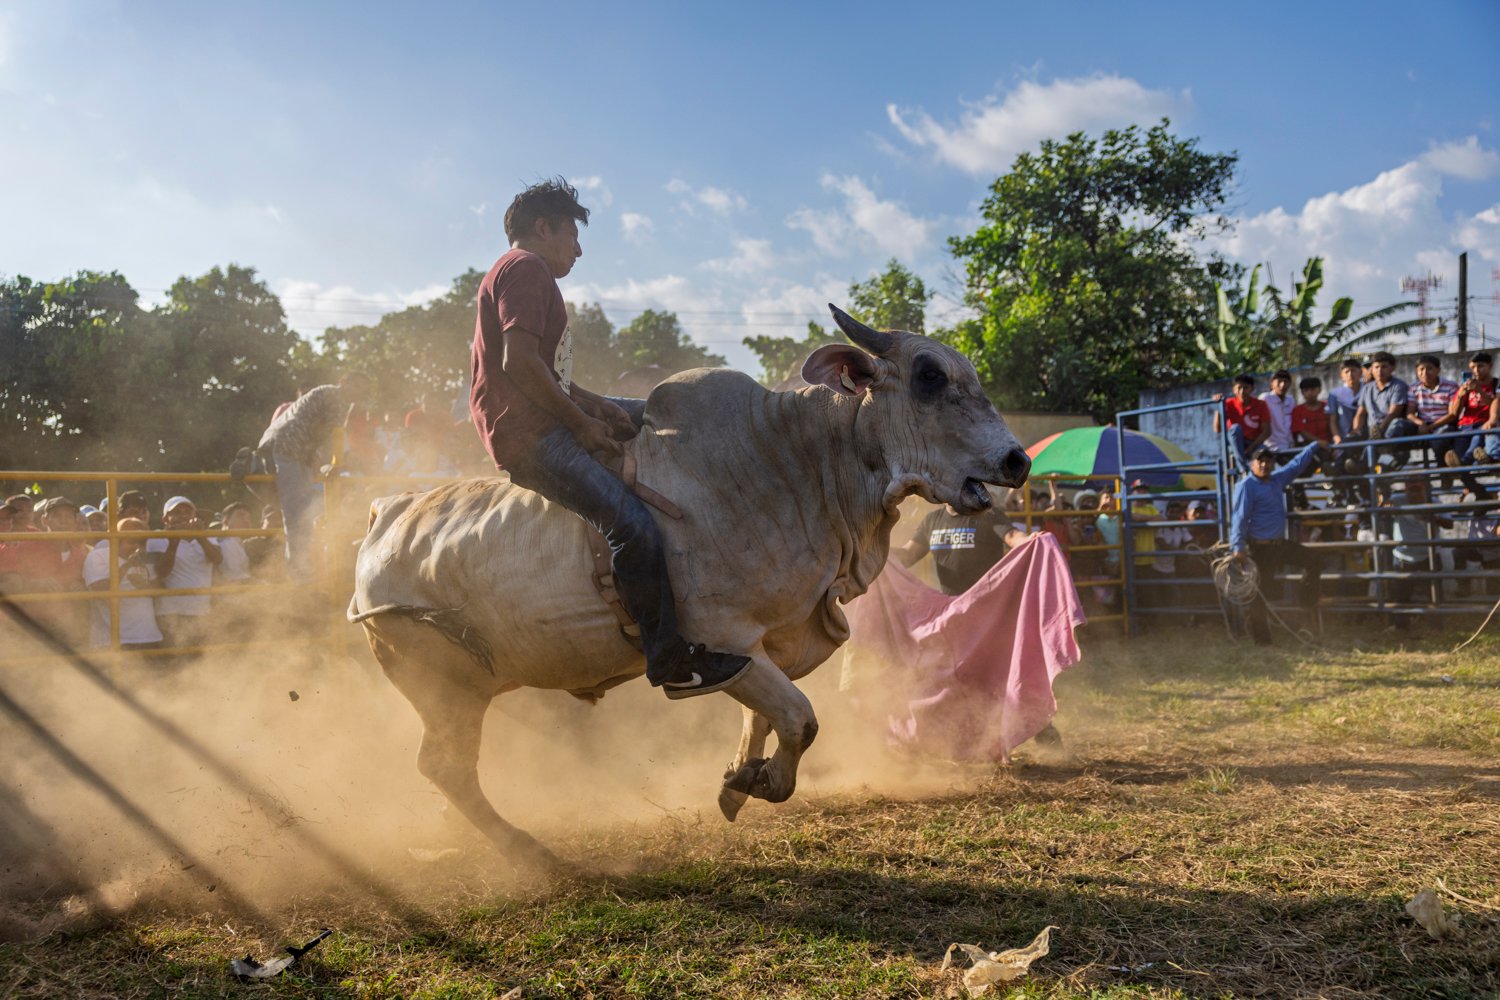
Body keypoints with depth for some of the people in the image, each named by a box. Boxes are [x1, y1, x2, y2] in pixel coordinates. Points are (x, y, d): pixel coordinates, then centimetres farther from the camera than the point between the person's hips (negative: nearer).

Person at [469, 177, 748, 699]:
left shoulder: (527, 274, 26)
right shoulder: (525, 268, -8)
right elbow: (520, 362, -22)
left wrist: (595, 405, 5)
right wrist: (583, 423, -16)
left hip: (545, 419, 11)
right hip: (527, 436, -11)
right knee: (634, 525, -24)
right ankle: (674, 665, -18)